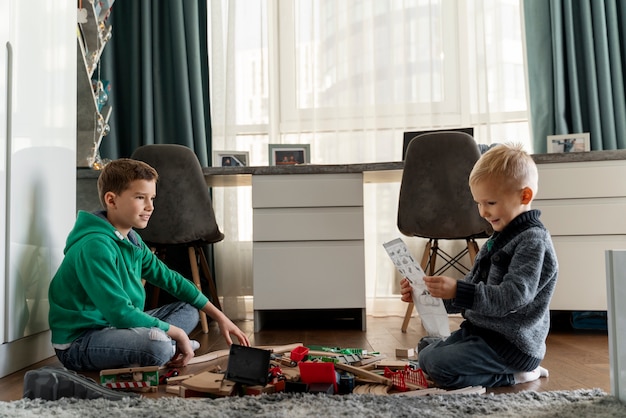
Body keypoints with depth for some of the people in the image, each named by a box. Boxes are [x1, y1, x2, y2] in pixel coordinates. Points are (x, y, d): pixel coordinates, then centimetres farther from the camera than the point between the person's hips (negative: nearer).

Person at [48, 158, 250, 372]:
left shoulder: (131, 239, 7)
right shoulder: (94, 246, -22)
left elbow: (170, 279, 13)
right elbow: (119, 313, -28)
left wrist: (220, 317, 10)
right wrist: (177, 333, -17)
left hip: (112, 327, 10)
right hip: (77, 344, -10)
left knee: (188, 309, 10)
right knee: (157, 343, -36)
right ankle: (169, 348, -4)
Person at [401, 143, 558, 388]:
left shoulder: (533, 240, -17)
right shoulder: (499, 239, 13)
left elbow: (513, 297, -28)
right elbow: (472, 289, 16)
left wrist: (458, 291, -38)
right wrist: (424, 294, 5)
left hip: (511, 345, -10)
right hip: (480, 332, 10)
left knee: (437, 364, -23)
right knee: (426, 348, 20)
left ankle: (510, 376, -6)